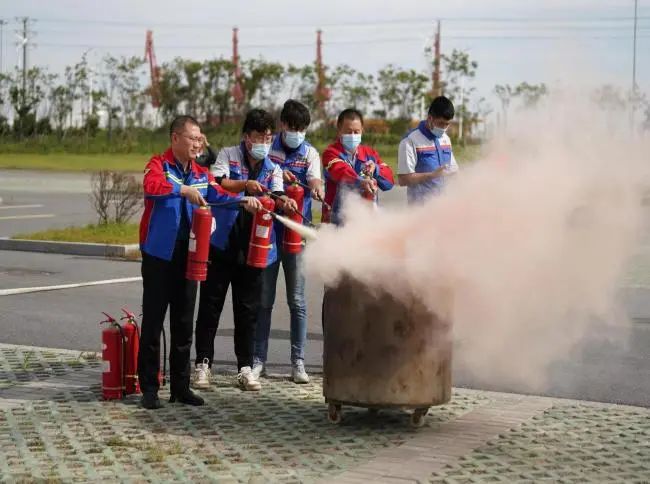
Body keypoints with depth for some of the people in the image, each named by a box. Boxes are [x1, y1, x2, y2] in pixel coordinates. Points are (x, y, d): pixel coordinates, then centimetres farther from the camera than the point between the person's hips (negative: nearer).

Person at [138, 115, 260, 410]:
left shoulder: (200, 173, 13)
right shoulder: (159, 165, -8)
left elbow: (216, 193, 4)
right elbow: (151, 185, -28)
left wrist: (243, 201, -14)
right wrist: (184, 190, -37)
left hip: (188, 254, 6)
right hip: (159, 253, -6)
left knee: (184, 323, 10)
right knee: (153, 322, -1)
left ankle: (180, 386, 18)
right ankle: (149, 388, 6)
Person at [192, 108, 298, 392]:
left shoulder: (273, 169, 12)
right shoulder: (228, 155, 2)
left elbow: (276, 196, -4)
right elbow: (216, 183, -15)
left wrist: (284, 202, -27)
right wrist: (246, 184, -29)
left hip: (253, 248, 3)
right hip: (222, 242, -3)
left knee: (248, 309, 6)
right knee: (211, 305, 3)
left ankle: (245, 368, 13)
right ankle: (203, 364, 10)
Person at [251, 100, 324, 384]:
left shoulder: (310, 153, 4)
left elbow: (314, 180, -13)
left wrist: (316, 189, -37)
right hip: (267, 230, 0)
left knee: (297, 300, 2)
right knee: (264, 299, 5)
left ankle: (298, 362, 9)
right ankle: (259, 360, 13)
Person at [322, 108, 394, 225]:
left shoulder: (370, 153, 16)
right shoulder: (331, 152, -2)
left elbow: (389, 179, 10)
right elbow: (341, 171, -24)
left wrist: (376, 169, -12)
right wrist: (360, 182, -43)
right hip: (337, 218, -5)